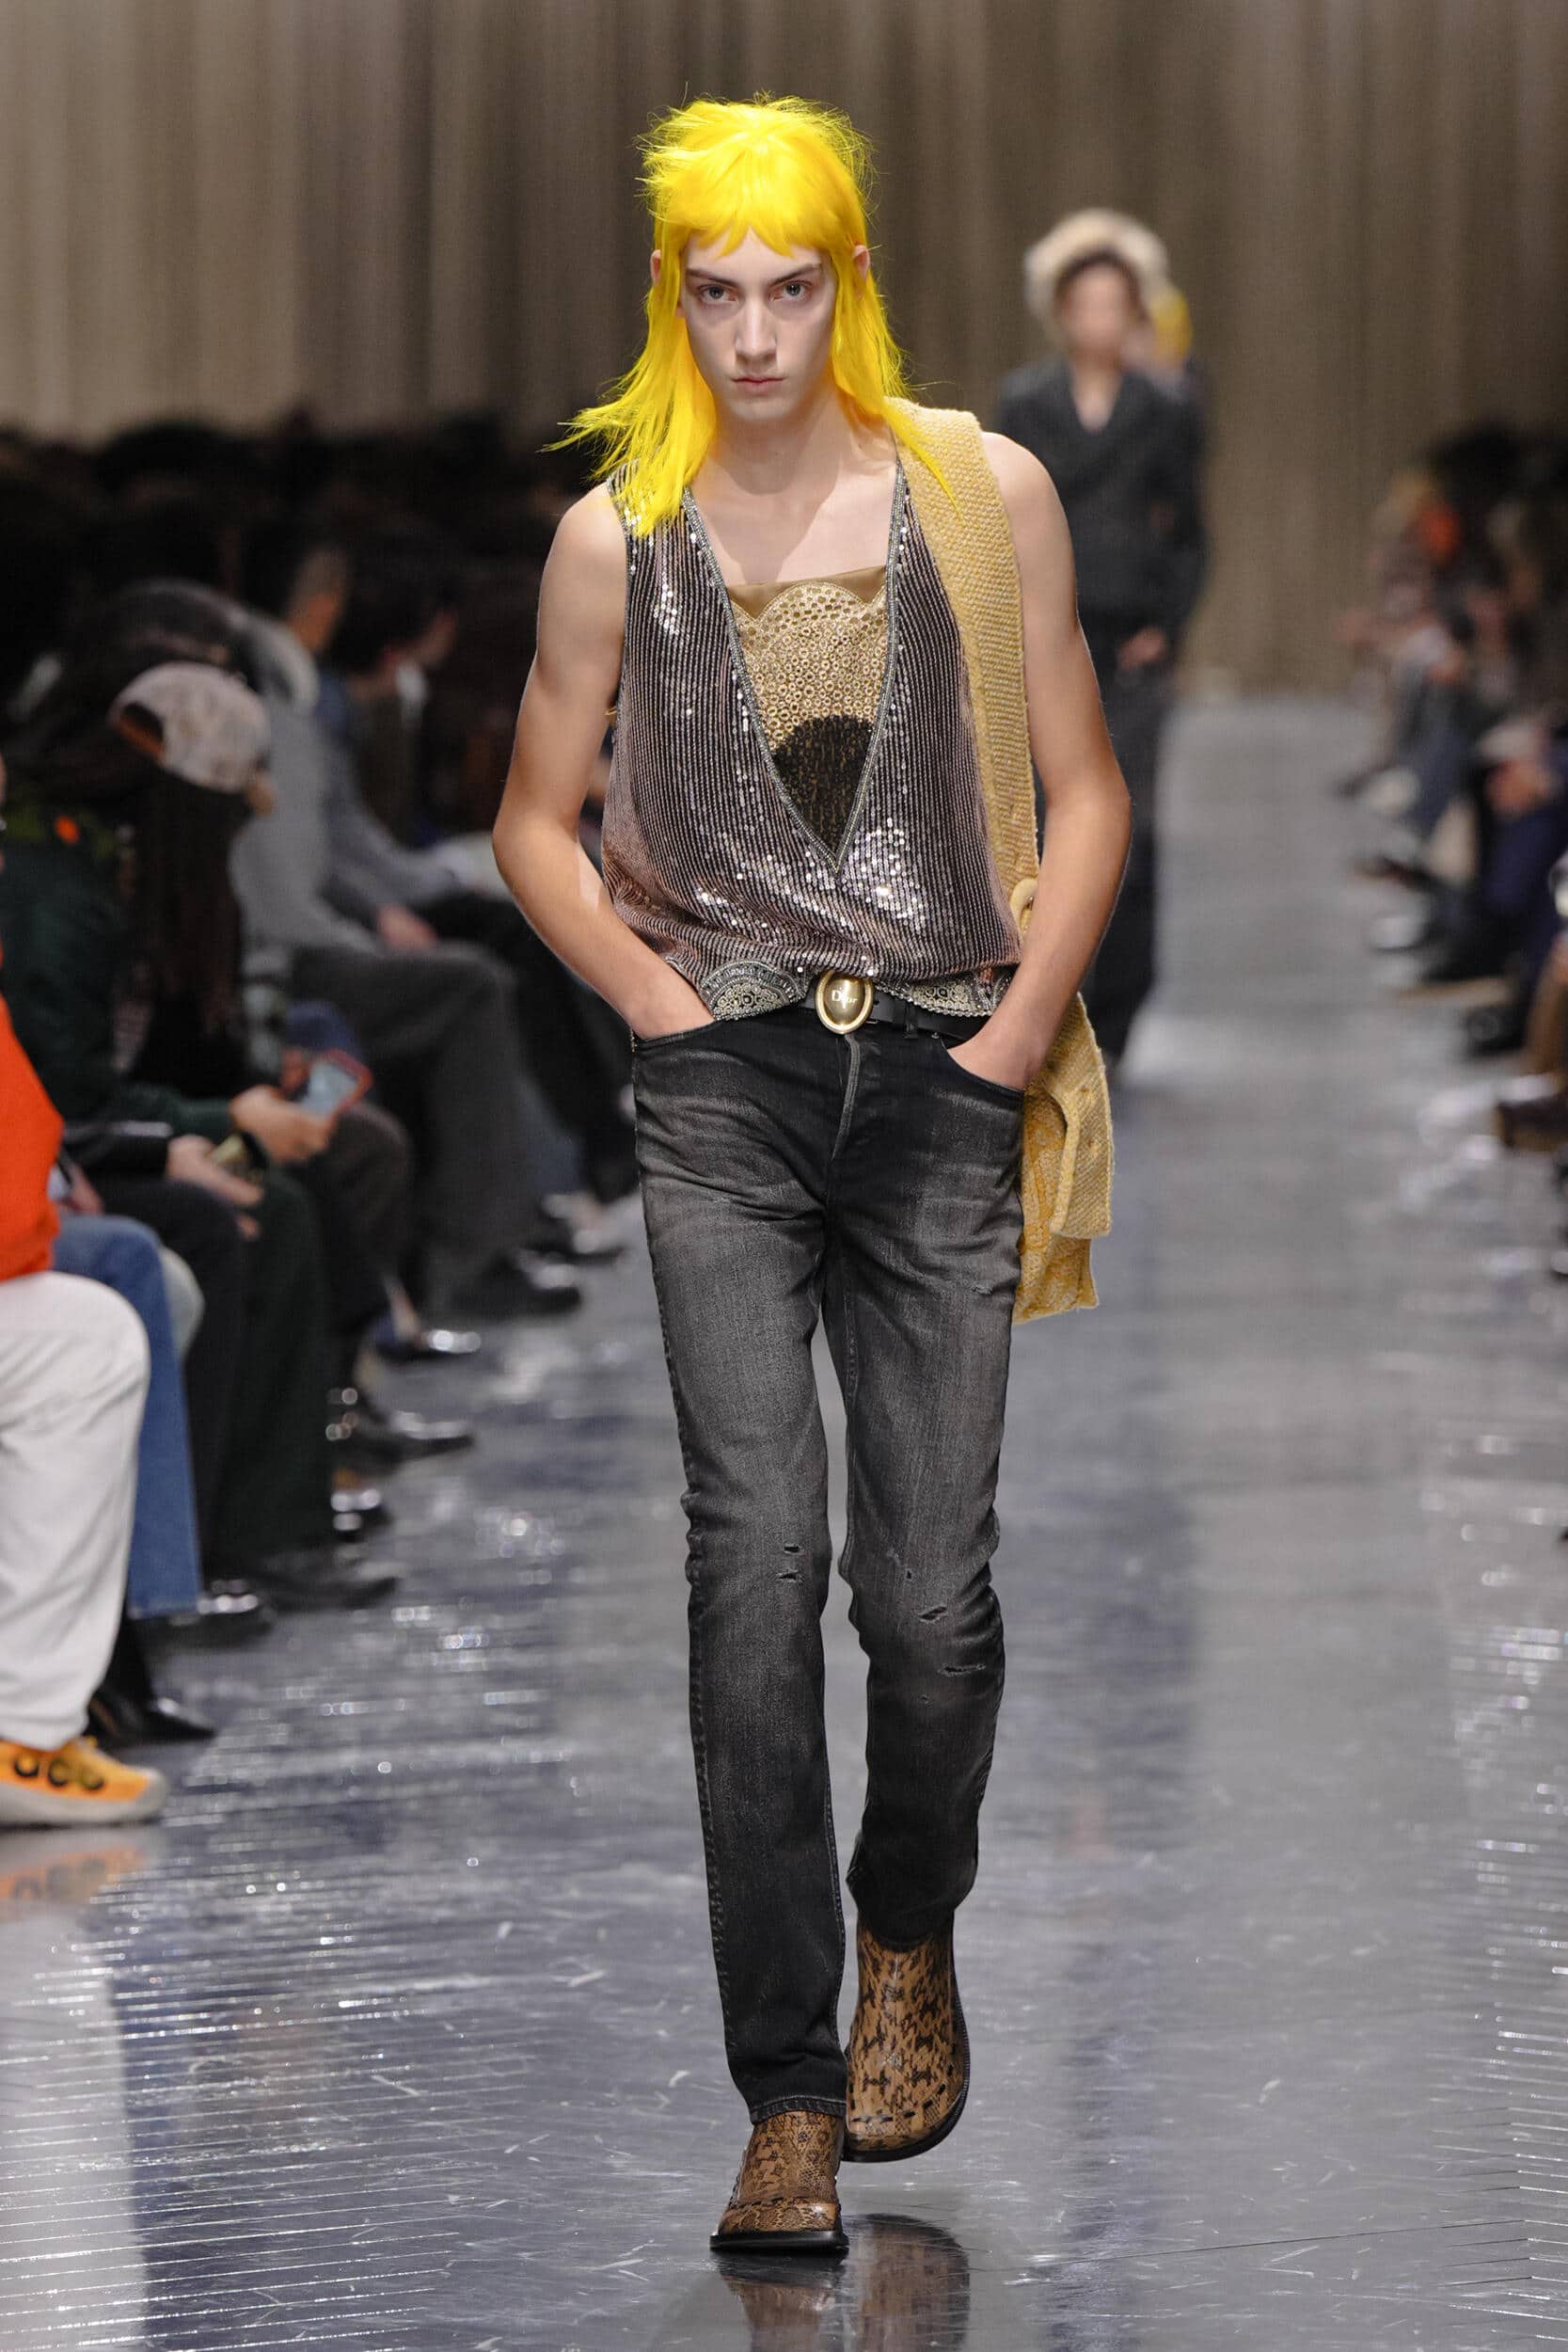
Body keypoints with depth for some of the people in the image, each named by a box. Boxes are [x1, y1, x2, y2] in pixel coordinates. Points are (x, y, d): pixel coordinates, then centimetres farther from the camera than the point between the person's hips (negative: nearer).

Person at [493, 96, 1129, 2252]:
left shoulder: (984, 494, 4)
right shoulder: (619, 536, 5)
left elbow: (1083, 793, 9)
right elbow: (536, 821, 15)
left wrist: (1019, 1030, -1)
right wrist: (661, 1004, 2)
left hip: (944, 1081, 0)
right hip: (725, 1087, 0)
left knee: (932, 1589, -2)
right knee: (756, 1560, -12)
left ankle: (909, 1934, 30)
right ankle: (790, 2097, -11)